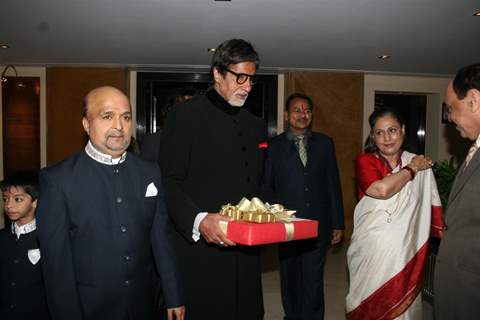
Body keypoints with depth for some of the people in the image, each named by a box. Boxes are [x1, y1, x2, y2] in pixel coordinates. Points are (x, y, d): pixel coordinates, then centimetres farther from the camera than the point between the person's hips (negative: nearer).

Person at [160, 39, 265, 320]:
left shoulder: (256, 126, 15)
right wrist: (198, 220, -26)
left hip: (245, 254, 6)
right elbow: (169, 183, -12)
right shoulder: (186, 115, -5)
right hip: (199, 249, -6)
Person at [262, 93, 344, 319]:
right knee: (290, 280, 14)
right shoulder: (274, 146, 1)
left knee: (313, 281, 4)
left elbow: (333, 185, 7)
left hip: (318, 225, 1)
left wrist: (338, 223, 6)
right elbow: (267, 186, 1)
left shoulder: (324, 143, 7)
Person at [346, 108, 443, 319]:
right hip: (370, 250, -1)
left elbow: (431, 205, 7)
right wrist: (411, 170, -8)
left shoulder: (421, 164, 2)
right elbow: (382, 189, -20)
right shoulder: (365, 161, -2)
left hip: (405, 251, 1)